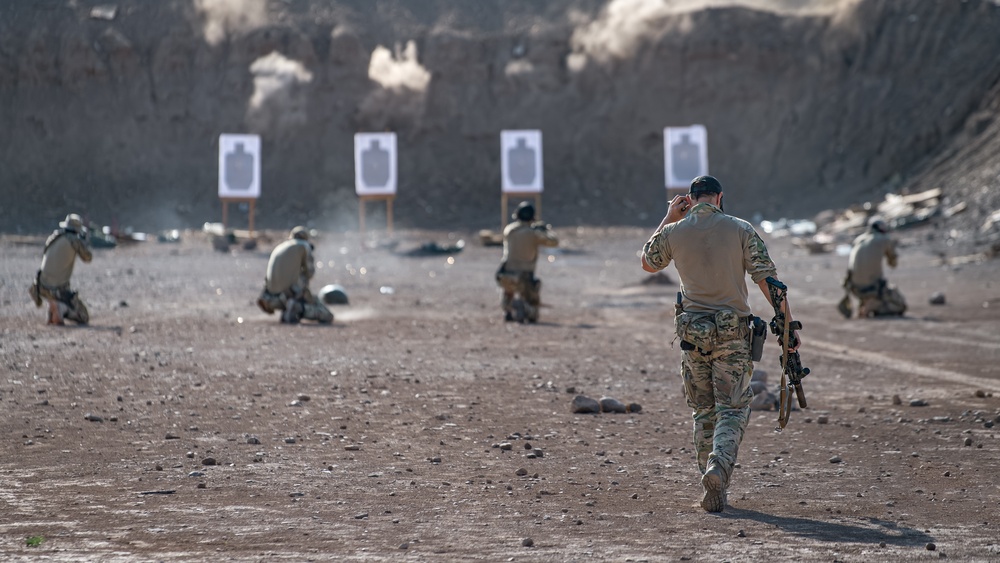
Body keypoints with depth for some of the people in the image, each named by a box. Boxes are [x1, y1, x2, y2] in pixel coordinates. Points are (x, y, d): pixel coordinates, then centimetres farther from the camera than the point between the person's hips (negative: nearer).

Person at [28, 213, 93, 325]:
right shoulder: (74, 240, -10)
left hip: (42, 288, 5)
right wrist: (83, 239, 18)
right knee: (83, 318, 6)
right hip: (60, 290, -5)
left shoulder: (53, 237, 7)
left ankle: (52, 316, 20)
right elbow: (88, 258, 3)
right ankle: (60, 309, -17)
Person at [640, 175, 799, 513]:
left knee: (704, 411, 13)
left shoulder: (673, 232, 1)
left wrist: (668, 219, 22)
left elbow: (648, 264, 22)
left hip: (692, 331, 2)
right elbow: (767, 279, -7)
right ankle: (719, 465, -24)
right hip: (733, 333, -2)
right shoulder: (740, 230, -3)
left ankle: (714, 491, 10)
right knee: (733, 408, 3)